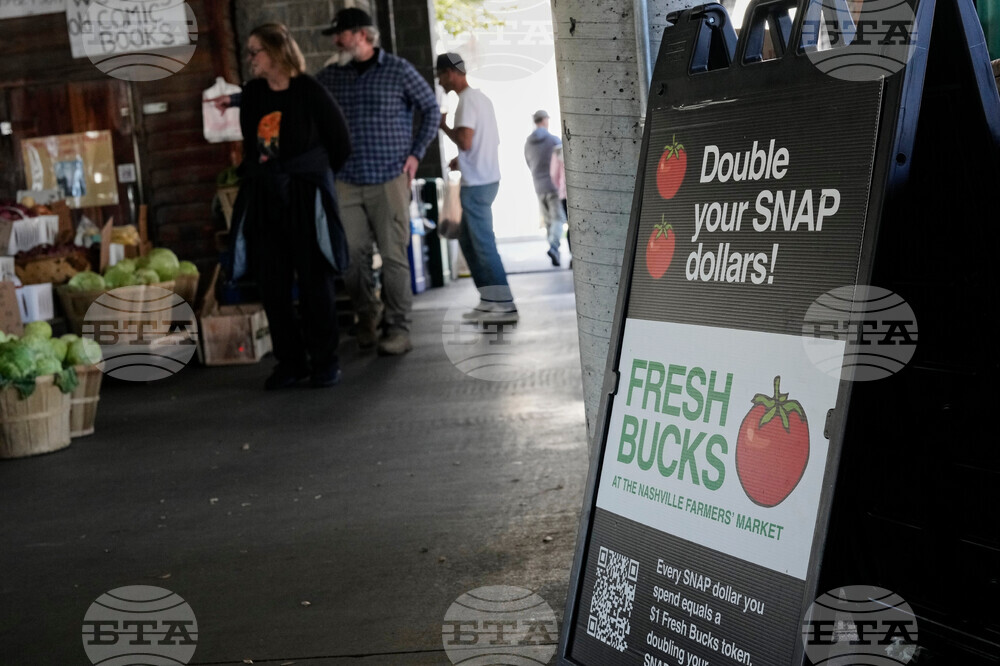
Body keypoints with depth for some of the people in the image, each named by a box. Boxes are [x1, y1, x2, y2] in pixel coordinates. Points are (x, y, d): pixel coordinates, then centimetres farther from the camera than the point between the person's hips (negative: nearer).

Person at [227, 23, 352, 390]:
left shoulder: (309, 91, -8)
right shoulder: (251, 94, 7)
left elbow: (340, 140, 0)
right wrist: (254, 176, 13)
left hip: (305, 197, -5)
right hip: (263, 198, 5)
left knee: (314, 281, 2)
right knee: (272, 285, 5)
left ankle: (324, 361, 12)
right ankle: (290, 361, 15)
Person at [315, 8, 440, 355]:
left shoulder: (398, 70, 1)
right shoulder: (330, 76, 10)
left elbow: (431, 107, 8)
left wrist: (416, 152, 0)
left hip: (390, 180, -3)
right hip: (347, 182, 4)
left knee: (394, 255, -4)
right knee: (352, 255, 3)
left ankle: (398, 329, 2)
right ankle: (366, 317, 22)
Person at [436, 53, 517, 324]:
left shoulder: (466, 101, -14)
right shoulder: (481, 97, 16)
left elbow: (465, 141, -23)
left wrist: (444, 126, -7)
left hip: (476, 184, -10)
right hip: (486, 178, 10)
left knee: (483, 243, -6)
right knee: (467, 238, 16)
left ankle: (505, 306, -4)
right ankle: (489, 299, 17)